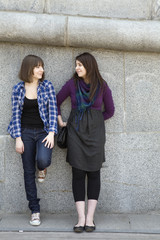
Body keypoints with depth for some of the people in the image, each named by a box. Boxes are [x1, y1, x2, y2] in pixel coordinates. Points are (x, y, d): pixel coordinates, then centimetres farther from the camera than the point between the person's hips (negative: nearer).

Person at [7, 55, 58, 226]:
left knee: (43, 160, -29)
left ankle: (43, 168, 12)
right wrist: (18, 138, -4)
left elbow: (53, 110, -3)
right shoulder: (18, 89, 1)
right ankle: (35, 211, 15)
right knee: (28, 171, 4)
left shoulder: (47, 86, -1)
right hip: (26, 132, 1)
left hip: (43, 131, -1)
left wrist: (51, 133, -13)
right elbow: (16, 114, 1)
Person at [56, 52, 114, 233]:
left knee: (94, 173, 1)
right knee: (78, 173, -3)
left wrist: (94, 121, 9)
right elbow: (56, 102, 14)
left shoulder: (102, 86, -2)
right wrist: (60, 121, 10)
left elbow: (109, 111, 9)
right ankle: (81, 218, 1)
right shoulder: (72, 84, 0)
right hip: (75, 132, 0)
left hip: (95, 132, 0)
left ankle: (90, 217, 7)